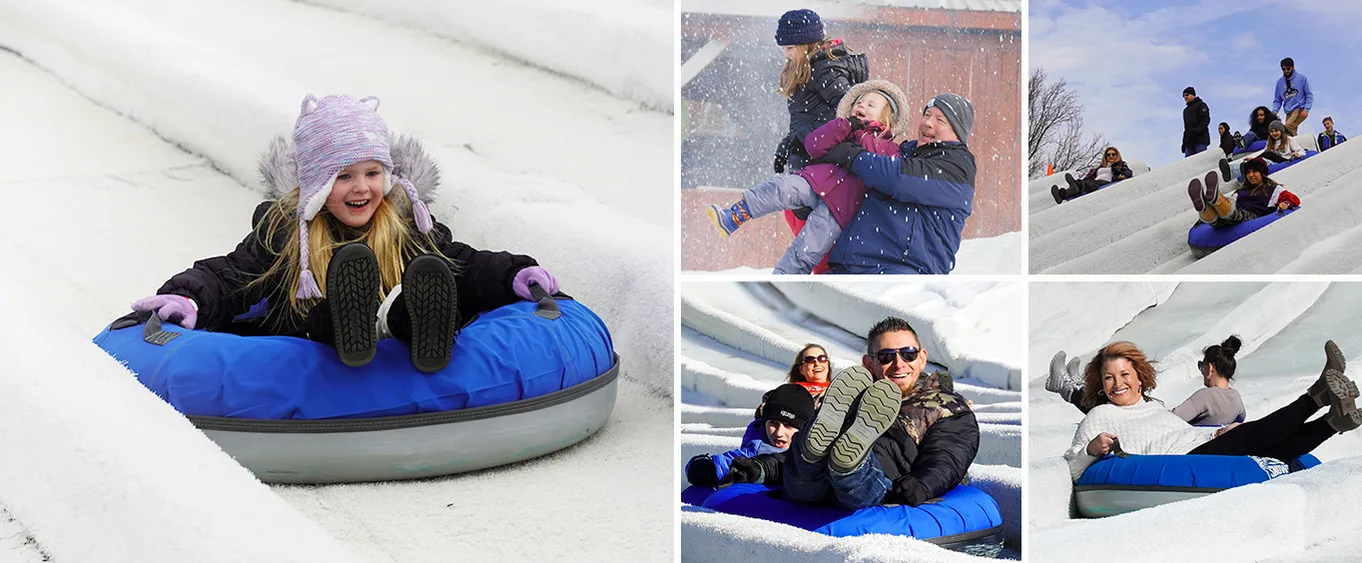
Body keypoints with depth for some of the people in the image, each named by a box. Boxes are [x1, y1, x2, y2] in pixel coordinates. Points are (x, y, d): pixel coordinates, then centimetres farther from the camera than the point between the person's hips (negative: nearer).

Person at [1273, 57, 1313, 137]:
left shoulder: (1301, 78, 1)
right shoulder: (1280, 82, 11)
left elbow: (1309, 95, 2)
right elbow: (1277, 100, 15)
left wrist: (1306, 109, -10)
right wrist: (1274, 111, -3)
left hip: (1300, 109, -5)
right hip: (1289, 112, 5)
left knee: (1288, 126, -29)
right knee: (1291, 131, -8)